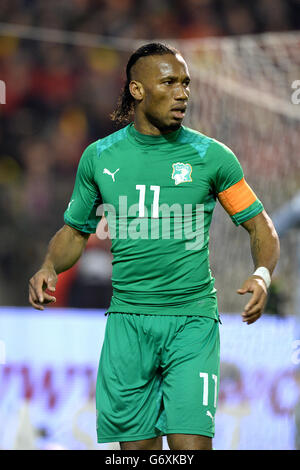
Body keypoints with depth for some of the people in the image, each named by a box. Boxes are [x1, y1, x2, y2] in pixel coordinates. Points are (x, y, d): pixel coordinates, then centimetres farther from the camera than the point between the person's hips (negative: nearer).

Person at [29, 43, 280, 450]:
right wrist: (49, 267, -2)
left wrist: (262, 274, -13)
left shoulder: (211, 156, 0)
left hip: (192, 321, -2)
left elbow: (260, 226, 7)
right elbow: (75, 231, 18)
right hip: (127, 321, 2)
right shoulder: (99, 157, 6)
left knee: (191, 443, -14)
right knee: (136, 445, 3)